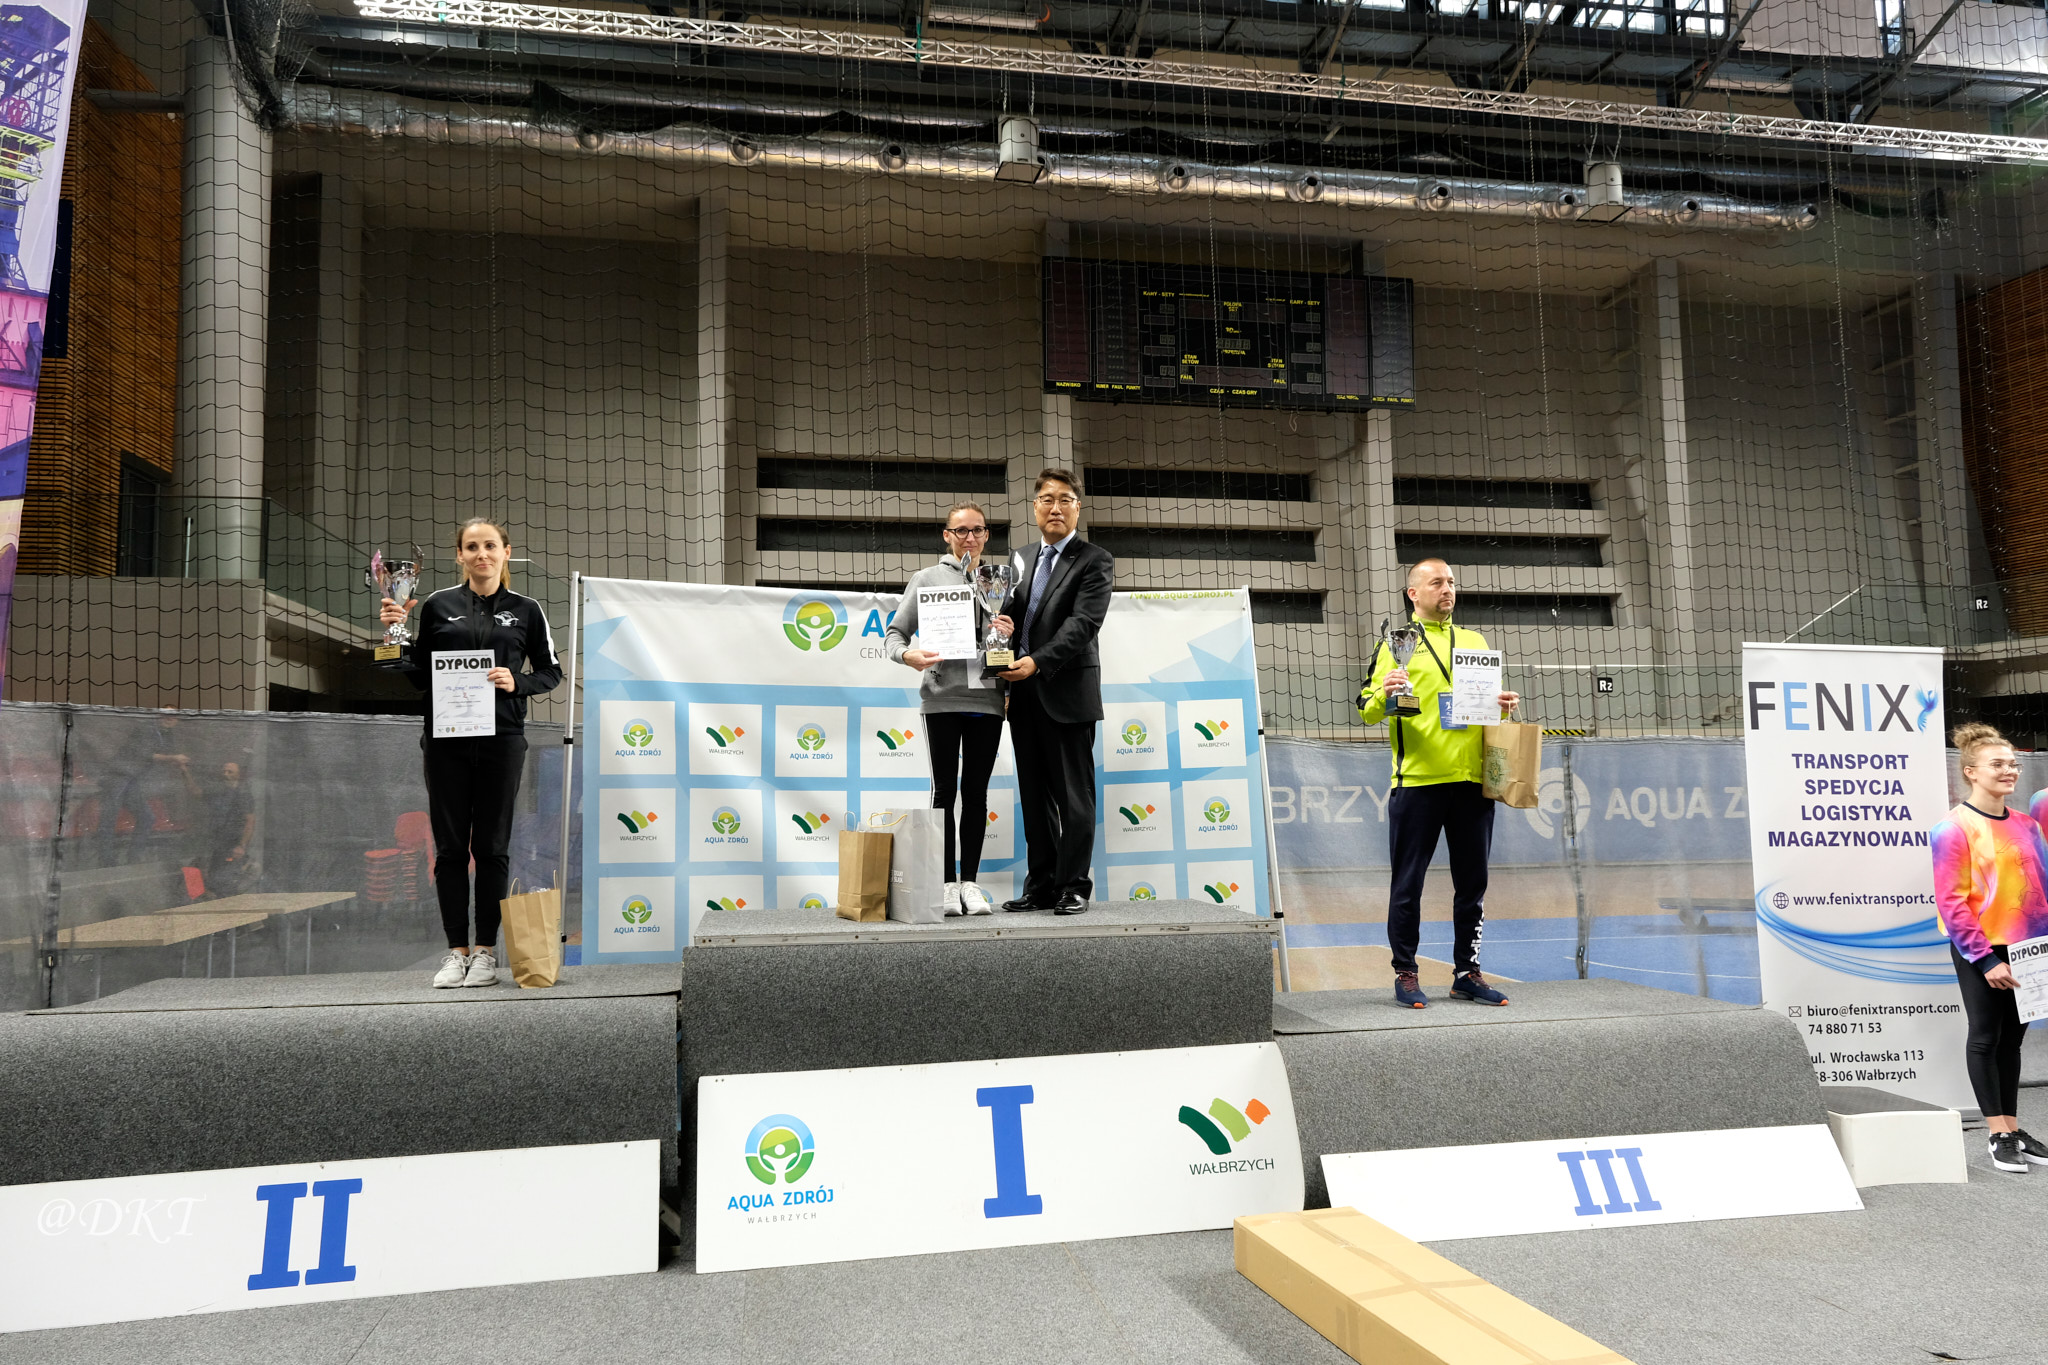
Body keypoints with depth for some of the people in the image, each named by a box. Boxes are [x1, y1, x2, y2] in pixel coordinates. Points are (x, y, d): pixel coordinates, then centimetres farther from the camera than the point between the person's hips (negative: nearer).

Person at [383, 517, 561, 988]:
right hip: (445, 740, 1)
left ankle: (486, 950, 11)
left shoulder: (525, 610, 7)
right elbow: (416, 678, 10)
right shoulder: (437, 606, 7)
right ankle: (456, 950, 13)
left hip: (501, 740, -1)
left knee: (492, 846, 2)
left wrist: (516, 683, -8)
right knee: (450, 846, 3)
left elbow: (551, 672, 10)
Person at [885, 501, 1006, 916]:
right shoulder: (927, 579, 7)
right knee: (945, 789, 0)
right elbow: (896, 632, 4)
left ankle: (970, 882, 11)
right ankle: (947, 883, 6)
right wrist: (908, 655, -18)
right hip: (943, 698, -2)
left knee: (976, 791, 5)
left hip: (987, 698, 2)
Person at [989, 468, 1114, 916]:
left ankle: (1073, 887, 6)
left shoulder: (1095, 561, -2)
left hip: (1067, 693, -6)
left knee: (1074, 796, -1)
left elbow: (1083, 623, -14)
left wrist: (1037, 662, -25)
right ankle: (1041, 887, 17)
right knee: (1034, 796, 10)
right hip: (1024, 694, 6)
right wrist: (1003, 624, -4)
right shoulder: (1022, 560, 18)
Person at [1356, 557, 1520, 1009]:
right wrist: (1385, 692, -22)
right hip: (1416, 780, -4)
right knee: (1408, 883, 0)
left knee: (1472, 882, 8)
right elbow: (1367, 711, -1)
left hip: (1472, 780, 4)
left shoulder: (1475, 642, 18)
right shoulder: (1397, 642, 4)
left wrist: (1505, 705, 2)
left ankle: (1467, 972, 18)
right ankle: (1405, 974, 9)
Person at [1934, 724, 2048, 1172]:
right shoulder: (1953, 828, -12)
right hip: (1979, 951, -6)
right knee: (1986, 1037, 3)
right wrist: (1985, 959, -17)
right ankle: (2000, 1135, 9)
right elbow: (1951, 903, -15)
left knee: (2012, 1037, 12)